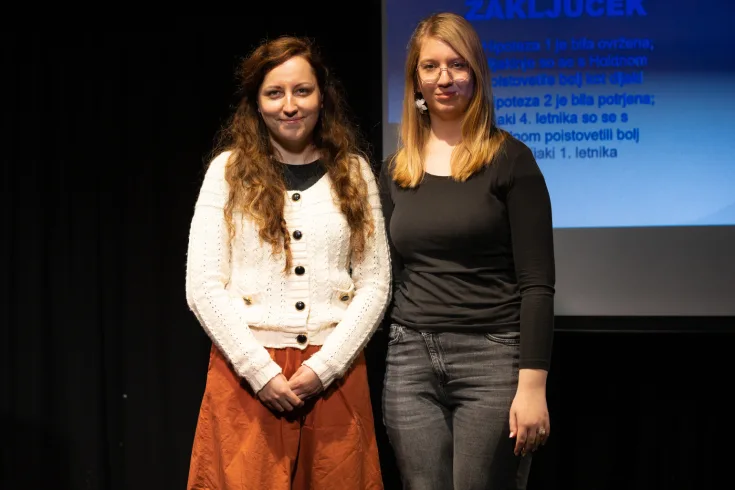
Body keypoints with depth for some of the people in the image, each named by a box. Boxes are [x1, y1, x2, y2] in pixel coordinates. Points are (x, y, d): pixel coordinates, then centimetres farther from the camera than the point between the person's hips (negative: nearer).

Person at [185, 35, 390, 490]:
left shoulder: (354, 172, 7)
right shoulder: (229, 171, 2)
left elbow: (375, 284, 3)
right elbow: (204, 287, -3)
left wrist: (323, 367, -8)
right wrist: (262, 372, -11)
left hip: (335, 376, 1)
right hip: (247, 374, -1)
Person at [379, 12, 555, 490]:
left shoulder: (509, 159, -2)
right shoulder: (396, 170, 11)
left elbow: (538, 283, -7)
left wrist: (533, 384, -14)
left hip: (492, 358, -4)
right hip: (410, 360, 4)